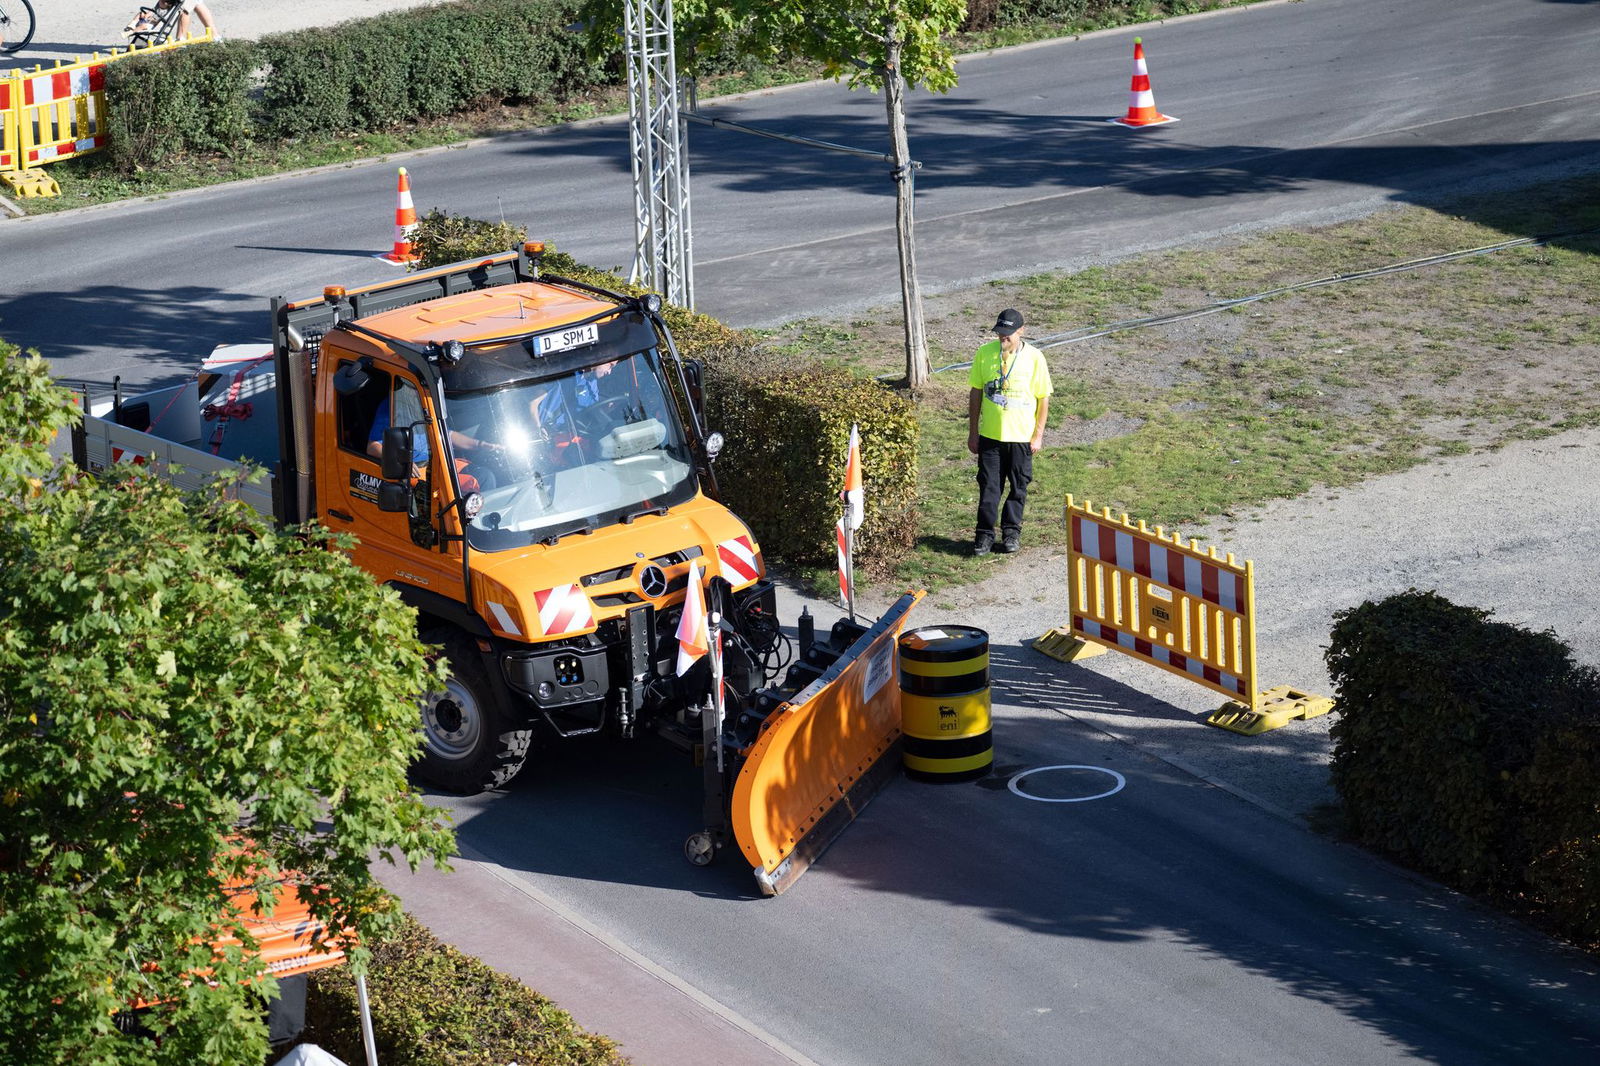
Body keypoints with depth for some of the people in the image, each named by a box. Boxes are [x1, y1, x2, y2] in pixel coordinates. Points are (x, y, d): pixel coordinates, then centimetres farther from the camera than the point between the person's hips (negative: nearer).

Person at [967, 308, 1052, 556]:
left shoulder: (1034, 358, -9)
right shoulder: (984, 354, -4)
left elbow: (1043, 398, -2)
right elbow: (976, 393, 4)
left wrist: (1038, 435, -4)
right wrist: (973, 432, 3)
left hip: (1022, 437, -1)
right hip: (990, 435, 1)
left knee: (1019, 488, 9)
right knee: (988, 486, 3)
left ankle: (1011, 532, 23)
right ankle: (985, 533, 13)